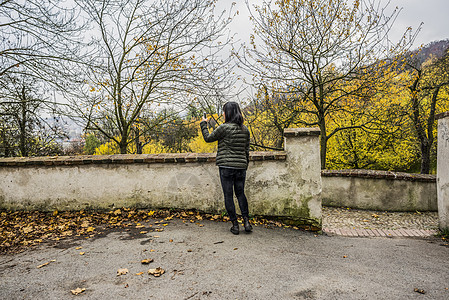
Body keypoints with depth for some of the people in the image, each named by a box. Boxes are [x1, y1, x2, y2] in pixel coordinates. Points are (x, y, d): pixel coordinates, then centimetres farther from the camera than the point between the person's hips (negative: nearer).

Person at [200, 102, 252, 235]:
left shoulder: (224, 128, -10)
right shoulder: (245, 129, 8)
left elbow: (208, 138, 1)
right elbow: (247, 150, 12)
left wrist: (203, 124, 15)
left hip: (226, 166, -5)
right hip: (241, 166, 5)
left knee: (228, 195, 4)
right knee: (240, 193, 16)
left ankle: (235, 224, 8)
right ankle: (246, 221, 10)